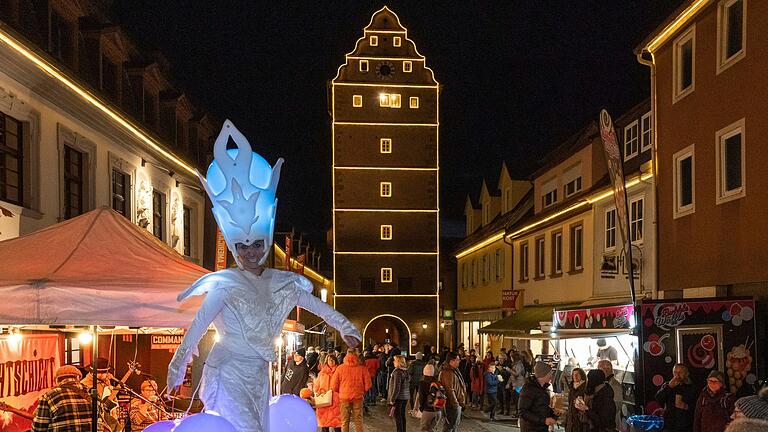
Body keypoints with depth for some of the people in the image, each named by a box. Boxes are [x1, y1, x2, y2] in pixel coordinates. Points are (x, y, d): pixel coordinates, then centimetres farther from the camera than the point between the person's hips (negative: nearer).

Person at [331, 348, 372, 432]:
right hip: (358, 397, 0)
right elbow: (368, 384, -4)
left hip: (344, 397, 0)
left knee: (344, 422, 9)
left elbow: (334, 385, -4)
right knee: (358, 420, 9)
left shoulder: (340, 368, -6)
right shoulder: (362, 368, -7)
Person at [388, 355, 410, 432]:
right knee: (402, 415, 15)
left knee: (397, 415, -1)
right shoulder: (406, 371, 7)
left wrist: (392, 399, -15)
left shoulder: (397, 372, -18)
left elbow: (396, 387, -20)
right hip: (406, 397, 8)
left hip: (399, 397, -8)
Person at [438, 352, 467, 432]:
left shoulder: (453, 371, 12)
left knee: (456, 424, 21)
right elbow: (450, 390, -28)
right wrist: (455, 404, -24)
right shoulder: (448, 373, -24)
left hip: (456, 404, 11)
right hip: (452, 405, -11)